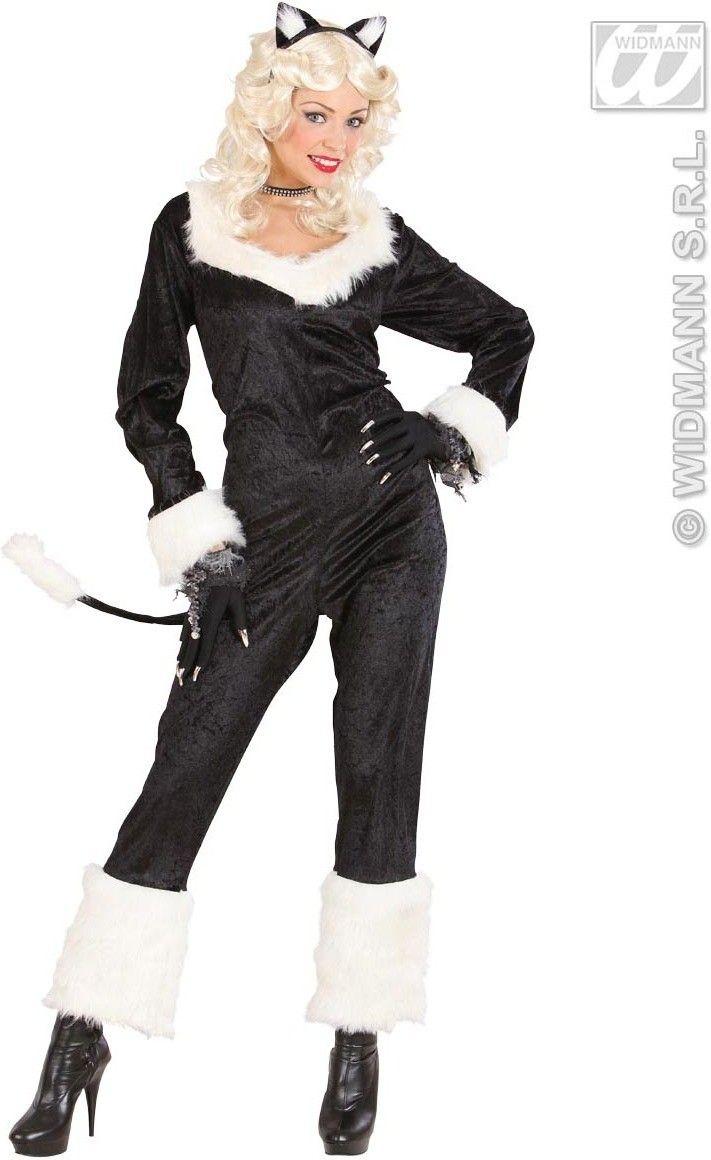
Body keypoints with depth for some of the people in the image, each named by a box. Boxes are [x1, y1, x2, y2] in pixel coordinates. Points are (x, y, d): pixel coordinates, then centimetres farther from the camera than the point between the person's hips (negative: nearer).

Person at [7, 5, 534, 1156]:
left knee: (378, 771, 0)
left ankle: (358, 1045, 12)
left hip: (391, 515, 1)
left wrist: (461, 429, 4)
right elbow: (147, 400, 6)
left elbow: (506, 328, 20)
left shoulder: (375, 239, 8)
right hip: (267, 532, -1)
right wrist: (195, 539, -2)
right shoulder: (192, 228, 5)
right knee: (184, 770, -3)